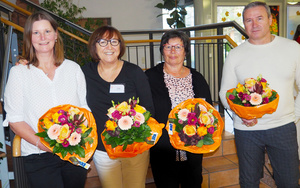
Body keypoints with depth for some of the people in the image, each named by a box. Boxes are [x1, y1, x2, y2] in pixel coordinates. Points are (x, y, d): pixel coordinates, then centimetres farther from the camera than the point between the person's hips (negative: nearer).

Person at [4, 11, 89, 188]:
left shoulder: (73, 68, 7)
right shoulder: (19, 72, 1)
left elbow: (85, 108, 8)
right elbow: (14, 118, -3)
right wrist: (40, 143, -17)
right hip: (38, 157, -2)